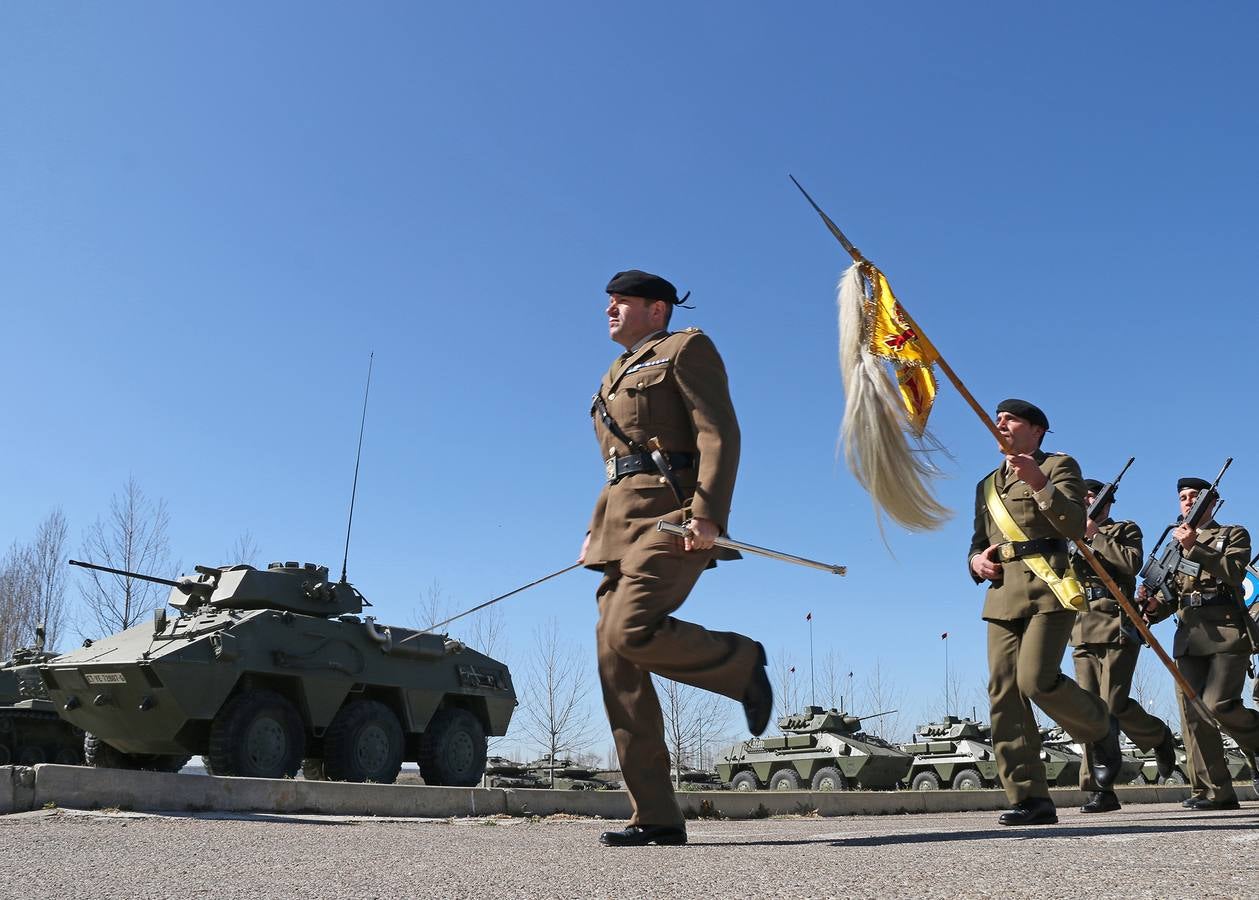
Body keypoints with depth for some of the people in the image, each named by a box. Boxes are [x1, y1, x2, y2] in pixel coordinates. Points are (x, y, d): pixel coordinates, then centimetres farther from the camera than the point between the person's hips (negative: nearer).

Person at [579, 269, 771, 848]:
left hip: (671, 511, -8)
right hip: (622, 521, 8)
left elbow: (719, 433, -8)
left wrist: (708, 513, -21)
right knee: (615, 662, -4)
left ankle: (740, 662, 1)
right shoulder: (617, 377, 28)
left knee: (631, 631, -27)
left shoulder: (687, 348, 4)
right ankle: (656, 818, -1)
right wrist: (595, 532, 18)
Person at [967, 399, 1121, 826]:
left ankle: (1102, 729, 12)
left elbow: (1075, 525, -7)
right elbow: (978, 544, 28)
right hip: (1003, 595, 6)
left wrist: (1039, 483, -19)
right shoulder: (988, 485, 25)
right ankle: (1030, 798, -2)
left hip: (1047, 588, -5)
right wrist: (977, 560, 5)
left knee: (1037, 680, -19)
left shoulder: (1059, 465, 8)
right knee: (1004, 694, -5)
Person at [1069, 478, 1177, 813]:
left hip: (1117, 629, -4)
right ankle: (1099, 790, -2)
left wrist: (1094, 536, -4)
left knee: (1114, 705, -13)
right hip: (1084, 633, 4)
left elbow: (1132, 563, -8)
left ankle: (1160, 737, 17)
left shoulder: (1125, 530, 12)